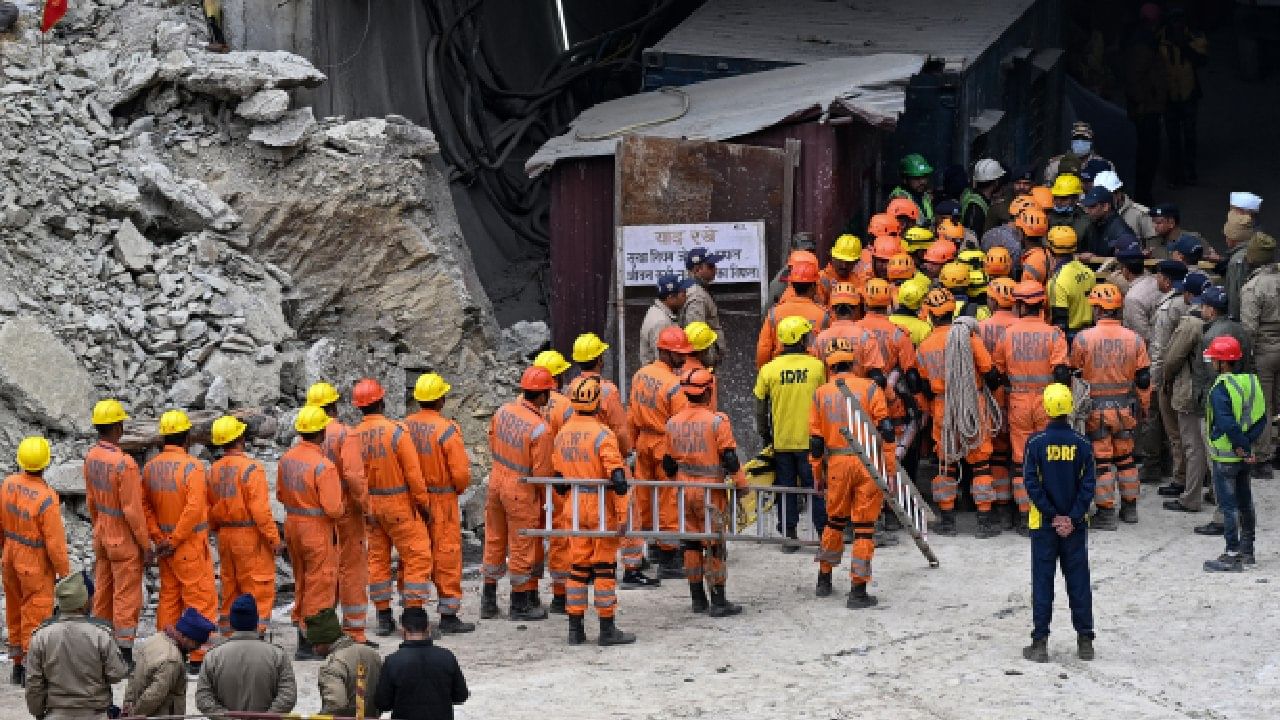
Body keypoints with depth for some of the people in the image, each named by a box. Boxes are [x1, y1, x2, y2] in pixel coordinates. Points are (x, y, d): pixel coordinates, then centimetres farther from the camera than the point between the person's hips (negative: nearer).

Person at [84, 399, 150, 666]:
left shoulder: (91, 457, -2)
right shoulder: (125, 464, -26)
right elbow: (132, 511, -22)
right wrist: (146, 545, -12)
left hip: (102, 536, 8)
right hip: (125, 542, -8)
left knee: (103, 593, 16)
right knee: (127, 598, 0)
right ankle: (125, 655, 4)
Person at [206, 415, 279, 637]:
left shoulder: (214, 470, 6)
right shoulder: (251, 469, -16)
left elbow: (210, 509, 13)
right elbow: (260, 510, -19)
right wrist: (275, 540, -13)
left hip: (225, 536, 7)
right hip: (251, 536, -7)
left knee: (231, 592, 15)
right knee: (260, 593, -2)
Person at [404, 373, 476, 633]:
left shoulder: (405, 426, -2)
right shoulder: (447, 429, -17)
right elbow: (461, 471, -17)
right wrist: (459, 488, 4)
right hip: (442, 499, -5)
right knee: (447, 556, 2)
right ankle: (448, 614, 3)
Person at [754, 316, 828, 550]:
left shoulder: (768, 370, -4)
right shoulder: (817, 366, -7)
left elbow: (761, 410, 2)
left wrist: (764, 436, 15)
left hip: (781, 441, 1)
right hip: (811, 440, -1)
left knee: (786, 489, 10)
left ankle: (789, 535, 10)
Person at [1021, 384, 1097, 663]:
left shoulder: (1036, 443, -8)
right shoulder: (1082, 444, -4)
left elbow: (1032, 483, -10)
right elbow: (1087, 485, -7)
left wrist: (1052, 516, -7)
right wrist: (1072, 518, -7)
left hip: (1043, 524, -1)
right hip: (1075, 526, 1)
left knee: (1042, 582, 4)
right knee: (1078, 581, 9)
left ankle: (1040, 642, 1)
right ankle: (1085, 641, 11)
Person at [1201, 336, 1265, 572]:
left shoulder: (1220, 389, -19)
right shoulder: (1251, 382, 4)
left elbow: (1227, 424, -28)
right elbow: (1261, 417, 3)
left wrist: (1242, 446, -18)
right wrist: (1248, 442, -4)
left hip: (1225, 455, -8)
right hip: (1245, 456, 8)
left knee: (1228, 505, -3)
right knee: (1245, 502, 18)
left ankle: (1232, 556, -2)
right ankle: (1247, 550, 28)